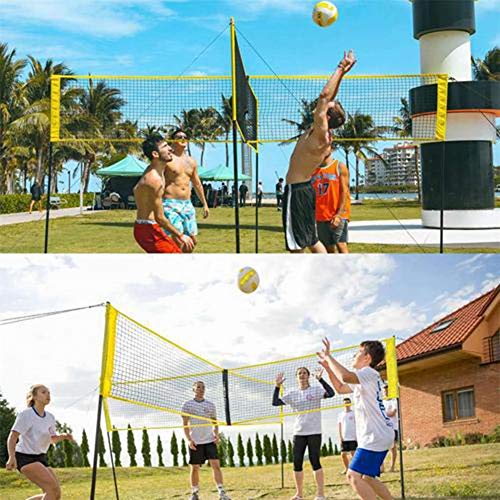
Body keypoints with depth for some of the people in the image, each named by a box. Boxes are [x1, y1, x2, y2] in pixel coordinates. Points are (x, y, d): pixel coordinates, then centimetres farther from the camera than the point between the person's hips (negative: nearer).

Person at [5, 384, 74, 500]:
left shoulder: (50, 418, 7)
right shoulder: (26, 415, -13)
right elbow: (12, 437, -20)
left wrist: (64, 436, -3)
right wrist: (12, 457, -35)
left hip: (41, 459, 8)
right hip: (25, 458, -8)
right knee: (53, 487, -22)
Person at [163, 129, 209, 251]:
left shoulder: (191, 161, 16)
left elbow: (197, 184, 24)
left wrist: (204, 204, 24)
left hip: (187, 204, 7)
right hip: (171, 204, -7)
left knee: (192, 240, 8)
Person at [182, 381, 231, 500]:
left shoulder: (210, 405, 9)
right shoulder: (187, 405, 1)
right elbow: (185, 424, -1)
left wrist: (216, 434, -1)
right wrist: (189, 439, -11)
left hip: (210, 440, 2)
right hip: (195, 442, -2)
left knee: (216, 465, -9)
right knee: (195, 468, 5)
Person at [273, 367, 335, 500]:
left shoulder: (316, 389, -2)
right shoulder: (292, 393, 8)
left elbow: (331, 393, -20)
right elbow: (275, 402, 4)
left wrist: (320, 379, -24)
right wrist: (278, 386, -4)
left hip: (314, 432, -4)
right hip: (298, 433, 4)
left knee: (315, 462, -7)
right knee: (297, 463, 4)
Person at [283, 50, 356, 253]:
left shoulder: (321, 135, -19)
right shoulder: (320, 132, 6)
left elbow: (324, 95, -22)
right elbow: (328, 99, 13)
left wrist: (340, 70, -15)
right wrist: (341, 72, 12)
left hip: (297, 191, -10)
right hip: (301, 189, 10)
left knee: (296, 245, -5)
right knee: (311, 241, 18)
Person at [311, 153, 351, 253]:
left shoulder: (340, 167, 0)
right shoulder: (313, 170, 13)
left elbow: (344, 192, -7)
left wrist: (339, 214, -16)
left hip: (338, 215, -5)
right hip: (320, 217, 5)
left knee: (341, 244, -14)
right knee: (329, 249, 7)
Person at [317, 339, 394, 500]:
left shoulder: (369, 373, -12)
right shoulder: (362, 378, 20)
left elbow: (345, 376, -32)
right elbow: (340, 388, 32)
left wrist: (329, 356, -20)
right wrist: (327, 367, 21)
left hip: (375, 437, -11)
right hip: (378, 436, 11)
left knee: (353, 476, -15)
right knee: (367, 478, 16)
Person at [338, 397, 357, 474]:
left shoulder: (354, 413, 1)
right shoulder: (341, 415, 11)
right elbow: (339, 426, 11)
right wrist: (340, 437, 3)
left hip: (353, 438, -4)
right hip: (344, 439, 4)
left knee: (353, 453, -9)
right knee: (343, 454, 2)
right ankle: (346, 468, 18)